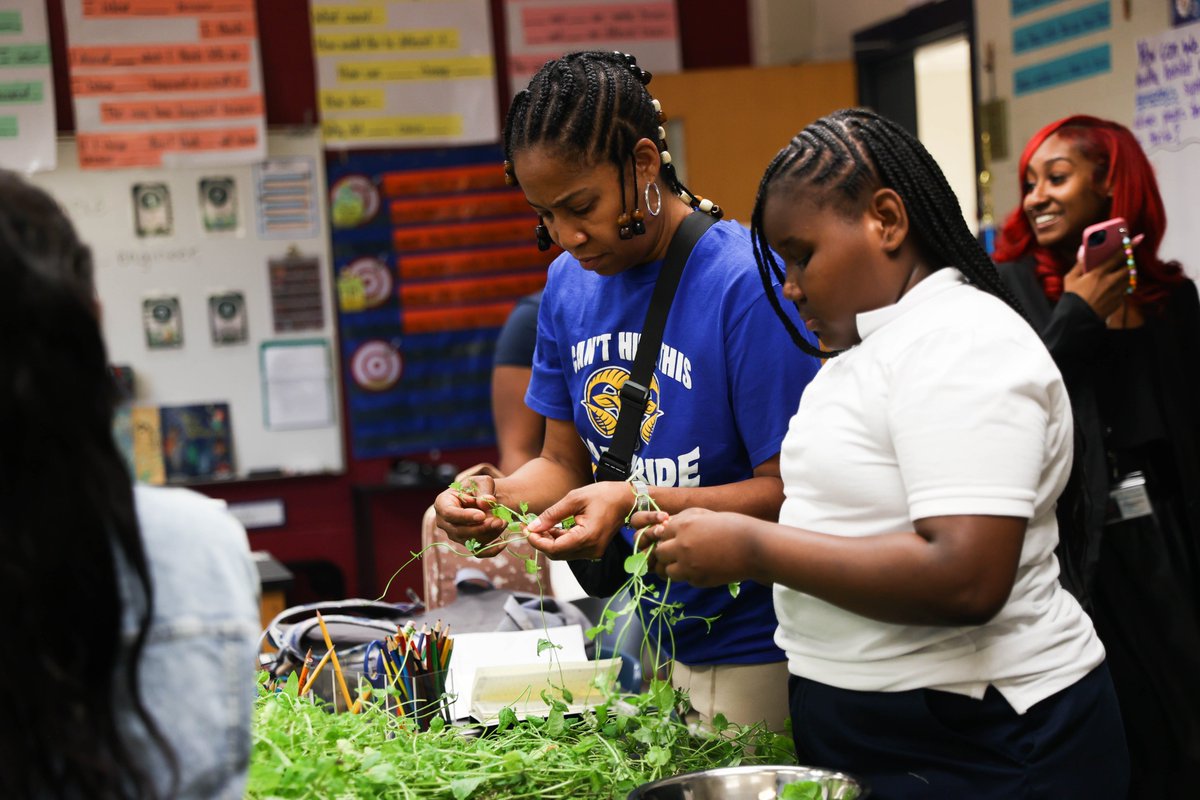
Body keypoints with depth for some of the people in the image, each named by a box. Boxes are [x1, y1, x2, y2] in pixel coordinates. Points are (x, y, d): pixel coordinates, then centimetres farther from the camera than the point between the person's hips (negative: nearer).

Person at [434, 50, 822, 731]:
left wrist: (639, 504, -30)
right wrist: (498, 494, -11)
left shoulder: (746, 283, -18)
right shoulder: (570, 282, 4)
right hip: (645, 635, 6)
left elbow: (790, 490, -19)